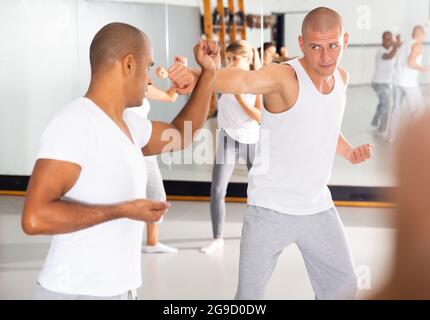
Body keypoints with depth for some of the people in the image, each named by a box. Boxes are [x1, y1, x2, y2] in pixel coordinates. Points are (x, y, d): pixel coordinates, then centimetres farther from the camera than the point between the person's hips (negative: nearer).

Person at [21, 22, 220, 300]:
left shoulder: (127, 123, 7)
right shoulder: (74, 125, -19)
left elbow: (181, 135, 25)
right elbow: (35, 217, -27)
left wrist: (209, 73, 15)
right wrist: (123, 210, -23)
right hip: (77, 292, -8)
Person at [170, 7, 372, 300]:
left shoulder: (341, 77, 1)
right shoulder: (284, 77, -21)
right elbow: (242, 79, -44)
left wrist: (349, 152, 3)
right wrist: (197, 77, -64)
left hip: (319, 207, 6)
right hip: (271, 210, -6)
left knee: (343, 286, 16)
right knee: (250, 294, 2)